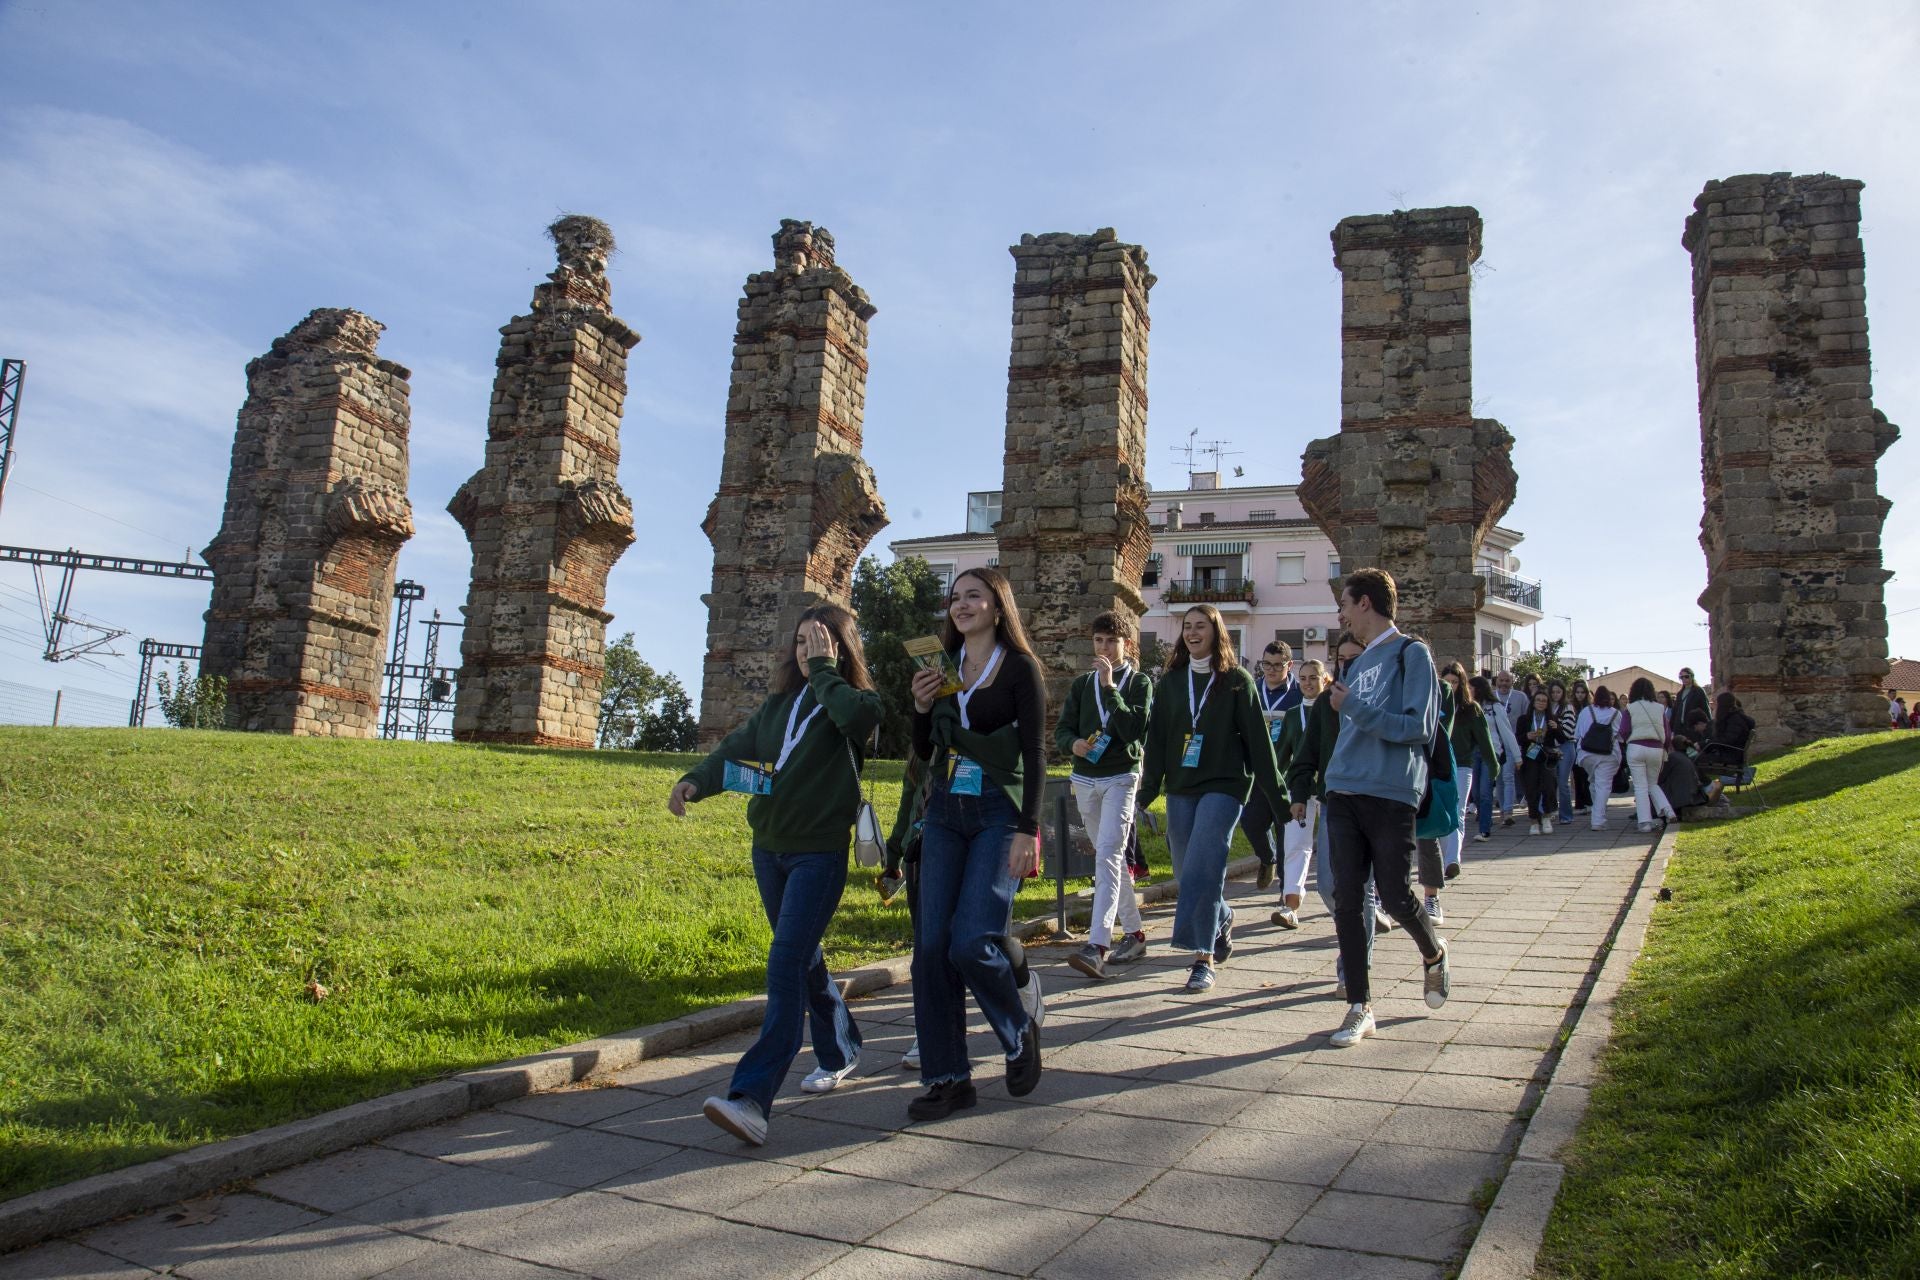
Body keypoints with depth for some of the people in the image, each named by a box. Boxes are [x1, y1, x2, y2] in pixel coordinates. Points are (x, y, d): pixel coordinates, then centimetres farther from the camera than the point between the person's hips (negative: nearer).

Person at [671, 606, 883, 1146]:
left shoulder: (856, 700, -7)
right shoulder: (781, 699, 10)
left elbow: (859, 717, -31)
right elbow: (739, 745, 2)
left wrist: (823, 671, -19)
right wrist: (696, 780, -15)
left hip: (820, 852, -7)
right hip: (769, 847, 7)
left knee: (787, 963, -16)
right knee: (803, 958, 18)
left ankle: (752, 1097, -20)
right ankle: (840, 1050, 38)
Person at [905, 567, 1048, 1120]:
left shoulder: (1019, 668, -3)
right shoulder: (943, 666, 12)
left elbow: (1034, 753, -7)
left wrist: (1028, 829, -15)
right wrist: (921, 706, -3)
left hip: (999, 814, -5)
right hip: (944, 811, 6)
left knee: (971, 941, -15)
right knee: (931, 945, -1)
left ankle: (1022, 1025, 16)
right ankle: (948, 1078, 9)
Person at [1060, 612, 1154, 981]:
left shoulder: (1139, 683, -1)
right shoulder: (1081, 684, 11)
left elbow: (1136, 731, -16)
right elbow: (1061, 730, 7)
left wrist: (1109, 687, -19)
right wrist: (1074, 744, -16)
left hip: (1121, 778, -5)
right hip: (1085, 781, 5)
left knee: (1108, 857, -18)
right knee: (1112, 859, 14)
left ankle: (1098, 946, -26)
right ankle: (1134, 933, 27)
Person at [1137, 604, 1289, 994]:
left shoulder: (1236, 680, 0)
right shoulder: (1170, 682, 10)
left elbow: (1258, 739, -1)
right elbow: (1157, 741, 9)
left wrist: (1277, 794, -2)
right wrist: (1148, 791, 2)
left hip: (1223, 786, -4)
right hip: (1181, 788, 4)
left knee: (1201, 868, -15)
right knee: (1187, 871, 8)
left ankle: (1202, 959, -12)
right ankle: (1222, 919, 37)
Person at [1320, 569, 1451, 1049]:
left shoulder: (1411, 654, -4)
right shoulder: (1359, 662, 19)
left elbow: (1418, 726, -14)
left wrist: (1352, 707, -16)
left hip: (1391, 794, -7)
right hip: (1344, 794, 7)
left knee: (1393, 896, -3)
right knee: (1346, 901, 1)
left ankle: (1434, 955, 31)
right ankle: (1360, 1008, 8)